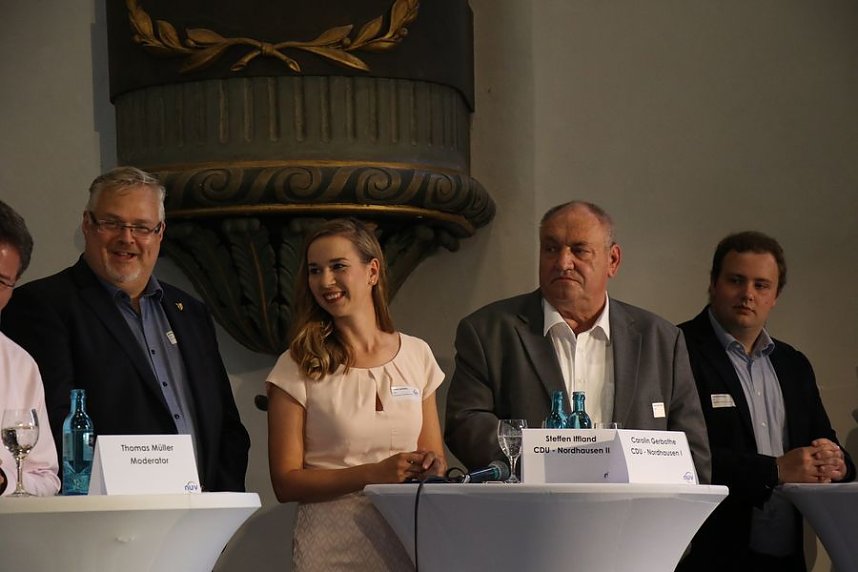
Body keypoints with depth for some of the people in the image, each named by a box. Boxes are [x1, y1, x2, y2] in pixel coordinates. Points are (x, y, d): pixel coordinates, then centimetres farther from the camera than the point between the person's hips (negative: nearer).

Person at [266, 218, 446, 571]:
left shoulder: (417, 355, 4)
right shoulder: (298, 367, -5)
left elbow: (432, 458, 12)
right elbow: (286, 482, -9)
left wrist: (431, 467, -11)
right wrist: (374, 473, -19)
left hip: (409, 543, 3)